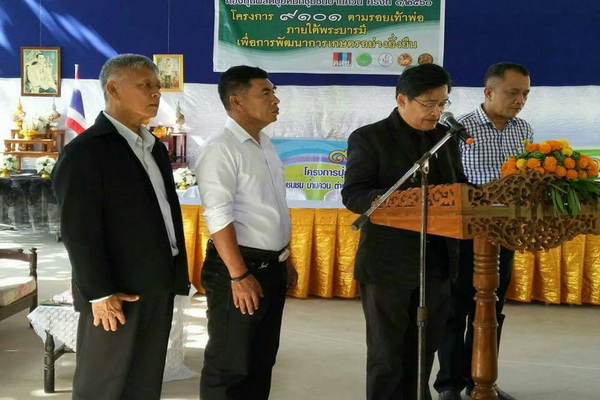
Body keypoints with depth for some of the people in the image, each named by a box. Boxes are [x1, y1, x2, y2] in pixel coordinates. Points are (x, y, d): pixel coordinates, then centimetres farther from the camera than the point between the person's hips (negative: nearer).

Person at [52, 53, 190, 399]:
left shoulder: (155, 148, 15)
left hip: (158, 287, 8)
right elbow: (79, 231, -16)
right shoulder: (85, 151, -12)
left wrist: (177, 276, 12)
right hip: (118, 292, -7)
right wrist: (99, 293, -18)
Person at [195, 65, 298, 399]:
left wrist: (285, 259, 19)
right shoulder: (221, 149, -16)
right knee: (229, 366, 3)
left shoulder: (266, 145, 12)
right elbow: (219, 218, -21)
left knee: (262, 360, 18)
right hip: (240, 266, -8)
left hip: (271, 266, 9)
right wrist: (239, 275, -23)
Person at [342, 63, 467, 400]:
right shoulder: (369, 138, -7)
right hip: (389, 264, -5)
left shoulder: (446, 137, 11)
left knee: (424, 350, 16)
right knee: (386, 353, 6)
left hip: (437, 261, 6)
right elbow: (352, 195, -14)